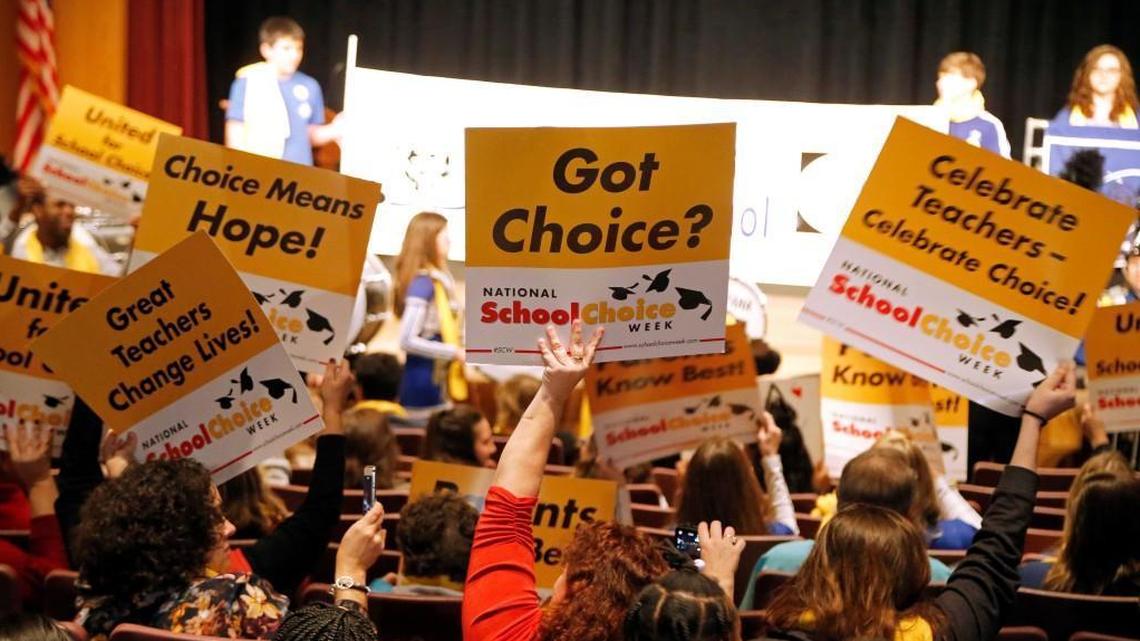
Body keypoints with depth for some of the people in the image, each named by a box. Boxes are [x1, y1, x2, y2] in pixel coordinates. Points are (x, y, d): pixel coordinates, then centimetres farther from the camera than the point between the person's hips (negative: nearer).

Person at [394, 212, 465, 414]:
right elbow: (407, 340, -23)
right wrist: (455, 352, -19)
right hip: (424, 380, -9)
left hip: (435, 379, 9)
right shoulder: (423, 284, -18)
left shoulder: (436, 280, 9)